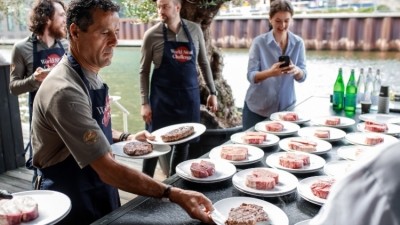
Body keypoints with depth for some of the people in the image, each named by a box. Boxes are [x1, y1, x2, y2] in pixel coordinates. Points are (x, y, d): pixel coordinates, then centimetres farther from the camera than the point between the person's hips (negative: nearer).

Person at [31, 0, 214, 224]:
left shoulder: (91, 74, -1)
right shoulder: (65, 91, -30)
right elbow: (108, 170, -33)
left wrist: (125, 138, 0)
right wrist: (174, 195, -35)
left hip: (98, 191, 8)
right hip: (70, 201, -8)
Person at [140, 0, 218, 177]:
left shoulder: (195, 30, 1)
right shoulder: (152, 35, -7)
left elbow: (204, 63, 9)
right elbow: (144, 71, -3)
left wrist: (212, 92, 7)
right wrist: (145, 102, -8)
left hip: (189, 95, 3)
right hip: (162, 97, -3)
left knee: (183, 142, 11)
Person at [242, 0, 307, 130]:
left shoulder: (298, 43, -1)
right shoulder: (259, 42, -9)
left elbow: (302, 77, -3)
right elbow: (251, 76, -14)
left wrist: (296, 71, -26)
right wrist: (269, 72, -33)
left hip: (285, 107, 2)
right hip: (257, 108, -2)